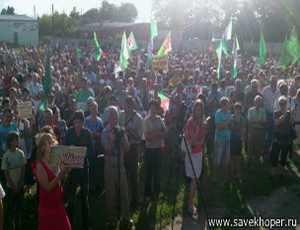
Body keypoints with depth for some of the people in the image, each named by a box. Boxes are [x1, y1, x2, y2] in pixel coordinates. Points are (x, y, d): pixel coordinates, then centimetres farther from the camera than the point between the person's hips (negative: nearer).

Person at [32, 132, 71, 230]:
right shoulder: (40, 165, -17)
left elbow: (63, 179, 7)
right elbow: (48, 188, -23)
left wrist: (65, 171, -13)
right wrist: (61, 173, -28)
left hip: (59, 203, 6)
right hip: (47, 206, -5)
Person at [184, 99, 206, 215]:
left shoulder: (203, 124, 7)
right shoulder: (190, 122, -11)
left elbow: (202, 141, 3)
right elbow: (193, 139, -19)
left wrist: (194, 142, -16)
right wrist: (197, 126, -21)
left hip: (199, 152, 6)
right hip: (191, 153, -6)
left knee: (195, 179, 7)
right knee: (194, 179, -6)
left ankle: (191, 204, 16)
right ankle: (190, 205, 2)